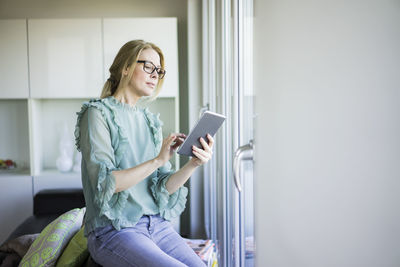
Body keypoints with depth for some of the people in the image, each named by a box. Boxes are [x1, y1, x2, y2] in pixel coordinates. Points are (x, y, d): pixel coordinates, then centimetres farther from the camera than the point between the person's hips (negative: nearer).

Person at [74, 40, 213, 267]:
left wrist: (193, 164, -12)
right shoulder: (98, 113, -4)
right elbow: (104, 183, -16)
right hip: (114, 230, -5)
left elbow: (163, 188, 5)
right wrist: (158, 160, -21)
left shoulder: (151, 121, 13)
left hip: (157, 225, 6)